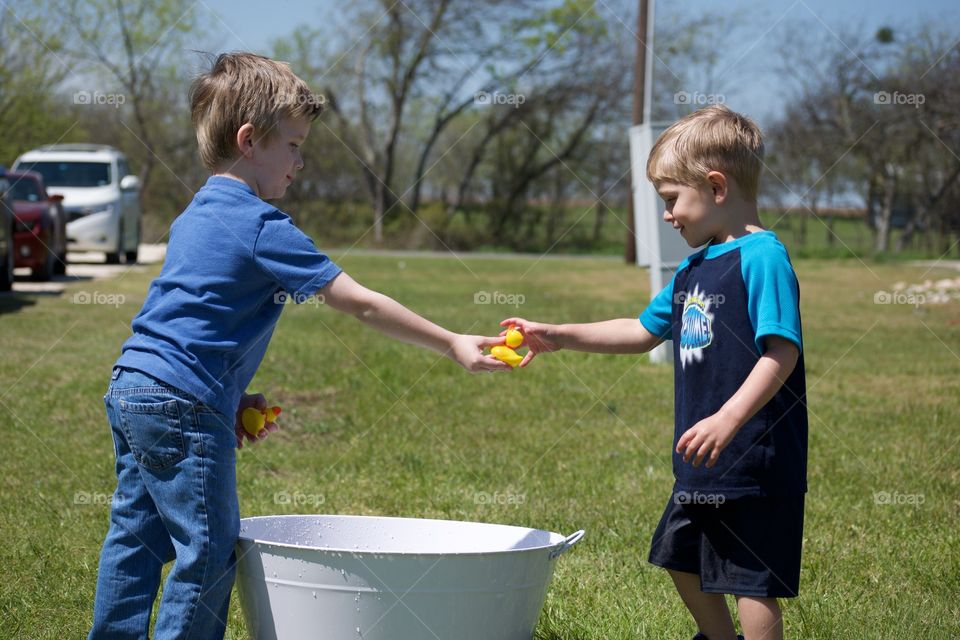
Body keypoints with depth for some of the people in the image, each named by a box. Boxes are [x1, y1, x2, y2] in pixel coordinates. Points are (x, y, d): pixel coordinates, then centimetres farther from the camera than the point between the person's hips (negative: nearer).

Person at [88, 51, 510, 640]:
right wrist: (452, 345, -7)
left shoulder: (197, 215, 16)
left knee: (138, 535, 15)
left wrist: (231, 395, 16)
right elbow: (360, 303, -13)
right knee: (208, 551, -2)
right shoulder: (262, 226, -12)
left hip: (132, 388, 10)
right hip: (185, 405, -10)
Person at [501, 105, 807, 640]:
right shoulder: (695, 268, 14)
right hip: (704, 460, 10)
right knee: (683, 557, 20)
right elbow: (642, 332, 24)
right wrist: (559, 337, 20)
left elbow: (781, 352, -24)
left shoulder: (762, 257, -15)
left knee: (751, 577, -4)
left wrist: (727, 420, -32)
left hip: (754, 457, -10)